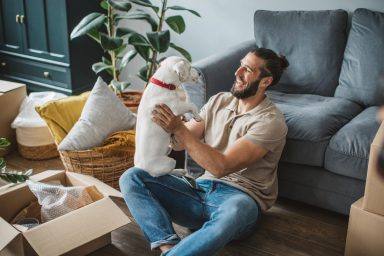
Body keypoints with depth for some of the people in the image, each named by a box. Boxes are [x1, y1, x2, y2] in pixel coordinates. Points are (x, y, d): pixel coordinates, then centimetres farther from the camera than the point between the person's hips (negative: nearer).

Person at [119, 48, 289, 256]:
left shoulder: (270, 121, -10)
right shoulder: (219, 101, 11)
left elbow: (221, 167, -20)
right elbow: (179, 143, 9)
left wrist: (179, 129, -23)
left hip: (240, 197, -6)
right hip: (202, 189, 6)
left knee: (234, 212, -44)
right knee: (131, 177, -11)